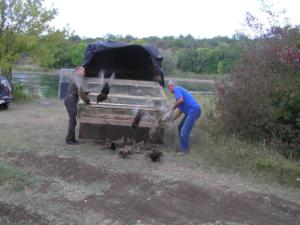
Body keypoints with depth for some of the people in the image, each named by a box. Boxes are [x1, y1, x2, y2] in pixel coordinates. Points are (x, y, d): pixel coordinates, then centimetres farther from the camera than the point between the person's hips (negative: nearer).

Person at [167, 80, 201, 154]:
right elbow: (180, 111, 26)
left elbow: (181, 100, -22)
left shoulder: (176, 89, -2)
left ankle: (183, 150, 1)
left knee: (184, 132, -9)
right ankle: (182, 146, 28)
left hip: (194, 111, -10)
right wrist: (172, 120, 24)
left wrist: (174, 106, -4)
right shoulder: (179, 90, 26)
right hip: (190, 111, 10)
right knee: (180, 127, 20)